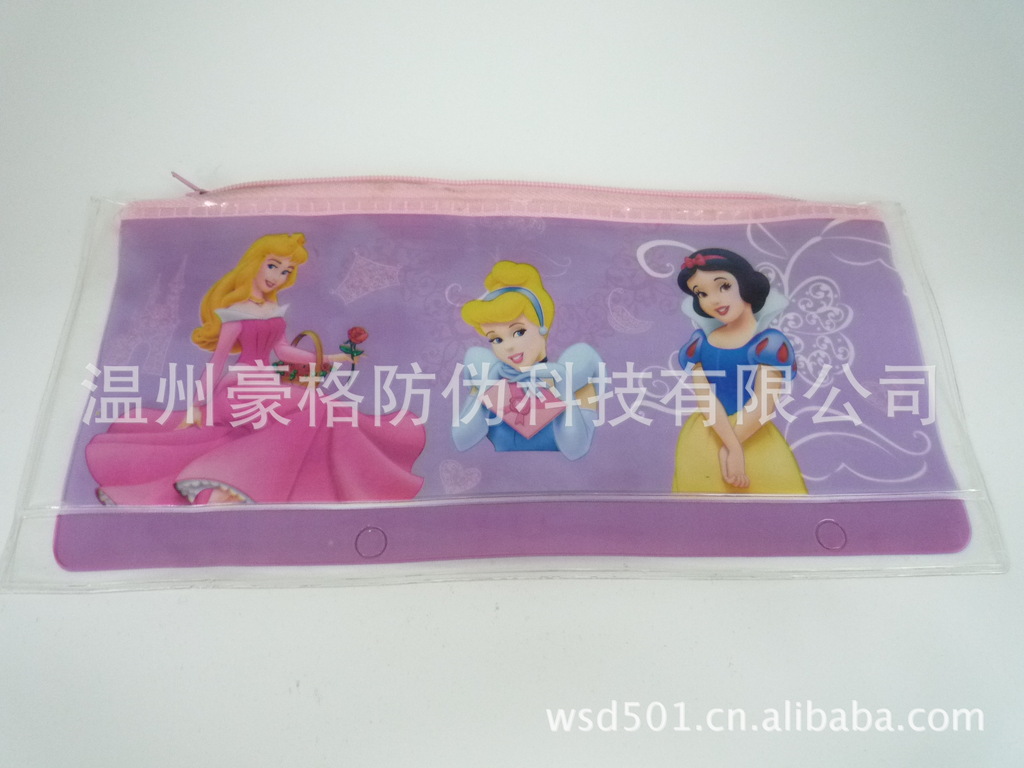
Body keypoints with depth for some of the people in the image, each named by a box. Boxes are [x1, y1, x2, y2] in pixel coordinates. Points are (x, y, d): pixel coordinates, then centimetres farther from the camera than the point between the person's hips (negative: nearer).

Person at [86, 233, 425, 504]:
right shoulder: (237, 311, -9)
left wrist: (324, 359, 13)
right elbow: (218, 359, -8)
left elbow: (282, 351, 16)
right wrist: (197, 406, -8)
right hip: (239, 390, -8)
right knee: (310, 405, -27)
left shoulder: (273, 309, 12)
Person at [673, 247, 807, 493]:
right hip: (702, 442, 2)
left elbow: (763, 403, -15)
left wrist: (726, 448, -13)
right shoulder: (699, 343, -2)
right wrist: (732, 446, -20)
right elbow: (706, 399, -11)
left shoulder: (768, 342, -9)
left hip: (755, 442, -2)